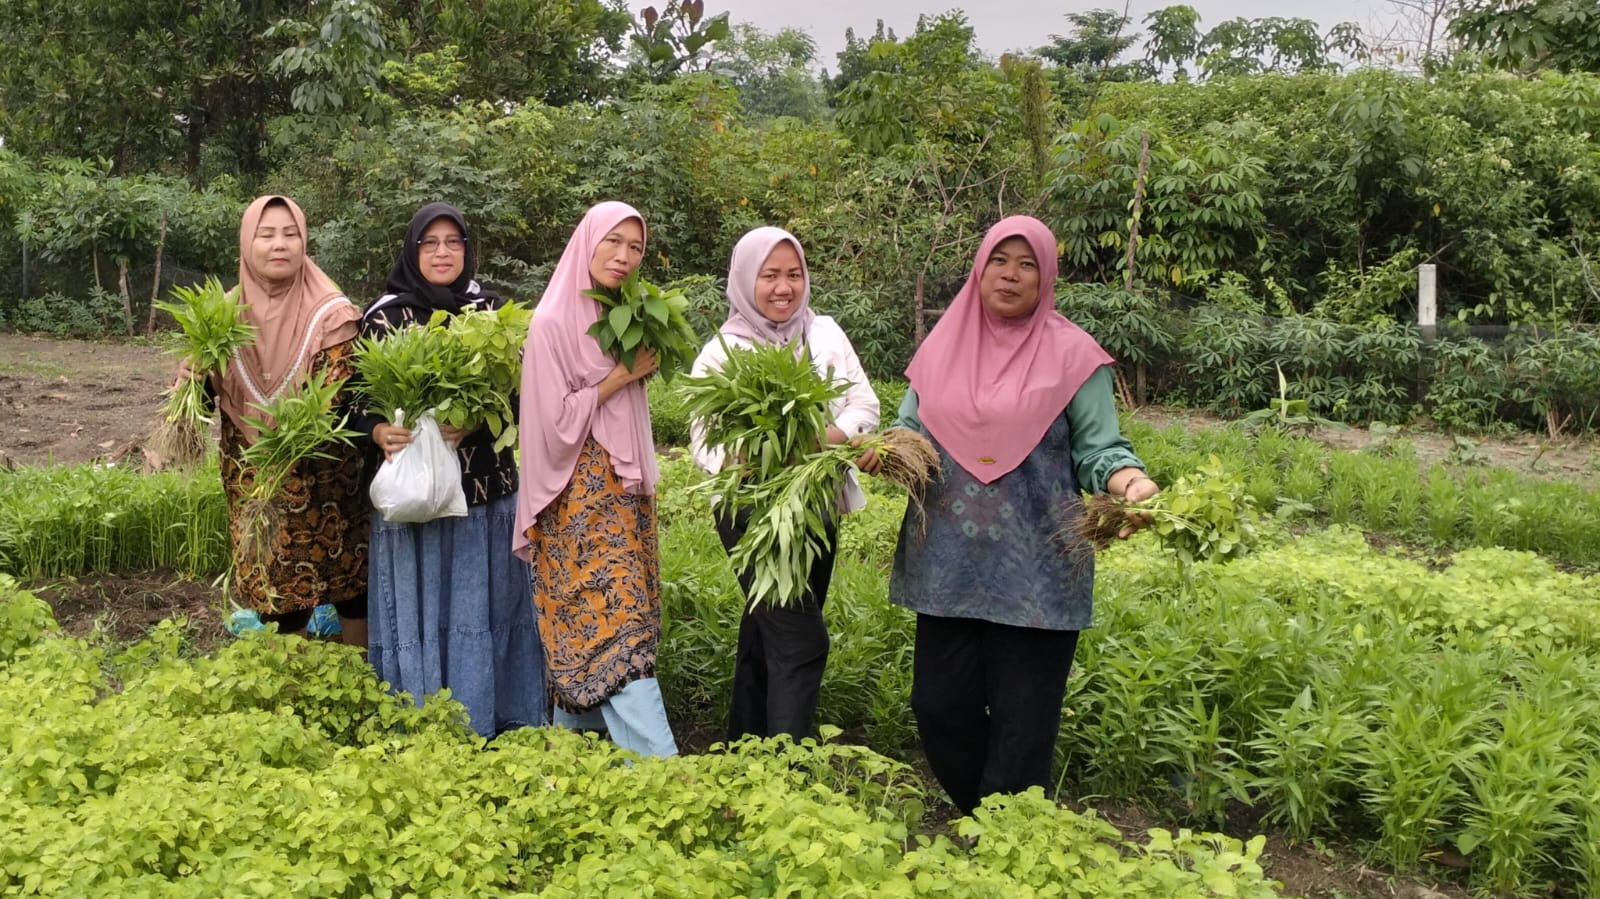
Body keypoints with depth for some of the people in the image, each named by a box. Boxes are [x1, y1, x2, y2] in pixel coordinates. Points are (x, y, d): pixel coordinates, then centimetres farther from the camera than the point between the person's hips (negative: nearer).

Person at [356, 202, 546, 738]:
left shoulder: (492, 312, 7)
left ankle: (490, 728, 18)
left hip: (486, 488, 1)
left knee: (483, 607, 6)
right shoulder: (385, 316, 3)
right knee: (416, 608, 2)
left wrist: (471, 423, -16)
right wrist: (380, 432, -20)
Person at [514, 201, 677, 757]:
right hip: (582, 492, -7)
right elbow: (556, 422, -14)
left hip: (624, 489, 7)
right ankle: (658, 764, -12)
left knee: (587, 625, 8)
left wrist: (645, 368, 3)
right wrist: (621, 376, -12)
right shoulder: (553, 324, -10)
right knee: (617, 618, -10)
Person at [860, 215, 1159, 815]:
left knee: (1022, 718, 3)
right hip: (948, 562, 4)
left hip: (1034, 570, -3)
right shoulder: (943, 346, 9)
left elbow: (1098, 450, -3)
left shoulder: (1071, 354, -1)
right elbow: (910, 429, 13)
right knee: (939, 705, 8)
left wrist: (1130, 482, -24)